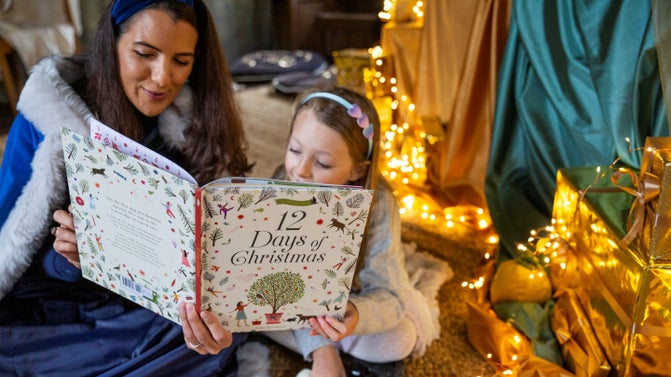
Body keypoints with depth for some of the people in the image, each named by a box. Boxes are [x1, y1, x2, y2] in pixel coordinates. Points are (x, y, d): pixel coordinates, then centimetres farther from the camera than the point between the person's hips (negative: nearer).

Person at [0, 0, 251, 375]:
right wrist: (65, 259, -26)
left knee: (225, 332, -29)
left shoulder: (200, 126, -8)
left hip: (150, 301, 2)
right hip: (48, 300, -1)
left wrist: (210, 308, -32)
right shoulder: (46, 116, -10)